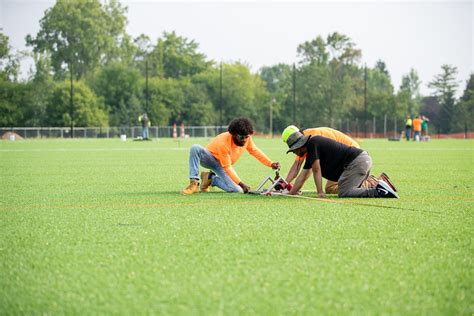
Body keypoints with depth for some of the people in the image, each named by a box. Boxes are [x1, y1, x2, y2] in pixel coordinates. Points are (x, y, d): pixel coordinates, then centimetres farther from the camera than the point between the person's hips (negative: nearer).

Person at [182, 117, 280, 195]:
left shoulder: (246, 138, -16)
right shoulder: (223, 142, -33)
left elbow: (255, 151, 4)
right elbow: (227, 167, -27)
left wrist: (271, 164, -6)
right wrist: (240, 183, -32)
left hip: (221, 165, 5)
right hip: (209, 158, -5)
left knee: (237, 190, -24)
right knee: (195, 148, -41)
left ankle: (211, 178, 2)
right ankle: (194, 183, -33)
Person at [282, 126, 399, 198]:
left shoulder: (313, 142, -7)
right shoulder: (310, 154, 22)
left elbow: (316, 170, -9)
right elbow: (303, 176, 26)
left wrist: (320, 192, -9)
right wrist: (290, 193, 23)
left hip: (356, 161, -10)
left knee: (343, 193, -15)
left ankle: (379, 191, -20)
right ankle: (379, 188, 4)